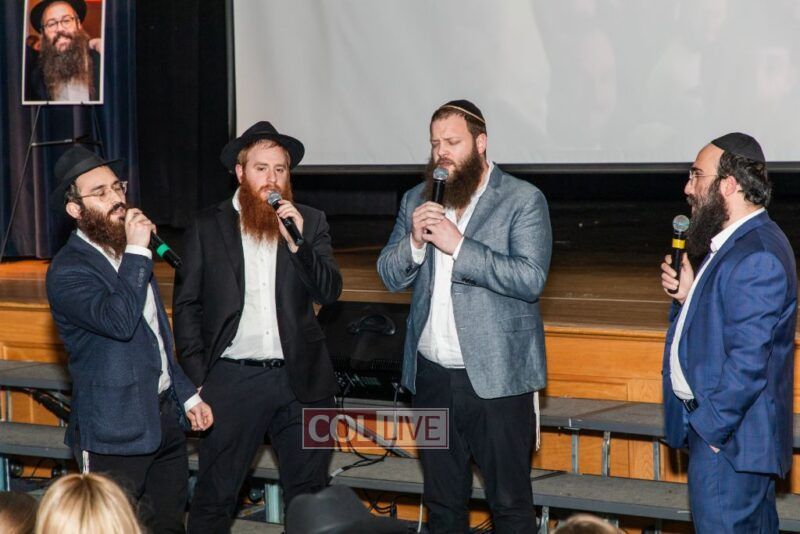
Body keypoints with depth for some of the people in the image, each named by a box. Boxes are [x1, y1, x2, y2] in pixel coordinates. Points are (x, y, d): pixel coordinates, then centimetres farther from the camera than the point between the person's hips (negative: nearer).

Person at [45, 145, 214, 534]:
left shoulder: (128, 255, 13)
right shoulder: (67, 271, -15)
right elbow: (119, 322, -32)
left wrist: (187, 395, 22)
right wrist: (136, 252, -26)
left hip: (164, 418, 8)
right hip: (116, 432, -8)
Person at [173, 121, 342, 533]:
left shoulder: (310, 222, 7)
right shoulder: (206, 227, 2)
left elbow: (330, 292, -2)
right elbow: (186, 305, 2)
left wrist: (297, 243, -17)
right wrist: (197, 379, -5)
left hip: (299, 378, 2)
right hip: (232, 378, -2)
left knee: (308, 496, 10)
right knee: (213, 498, 1)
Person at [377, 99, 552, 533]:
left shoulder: (523, 200, -6)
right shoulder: (417, 200, 10)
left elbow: (531, 278, -18)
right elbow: (389, 276, 9)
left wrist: (458, 244, -22)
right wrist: (414, 240, -12)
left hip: (495, 377, -5)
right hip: (431, 374, 5)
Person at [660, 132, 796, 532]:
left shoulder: (757, 257, -21)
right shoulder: (735, 244, 14)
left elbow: (748, 359, -25)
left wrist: (710, 429, -19)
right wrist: (688, 297, 2)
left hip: (727, 438, -11)